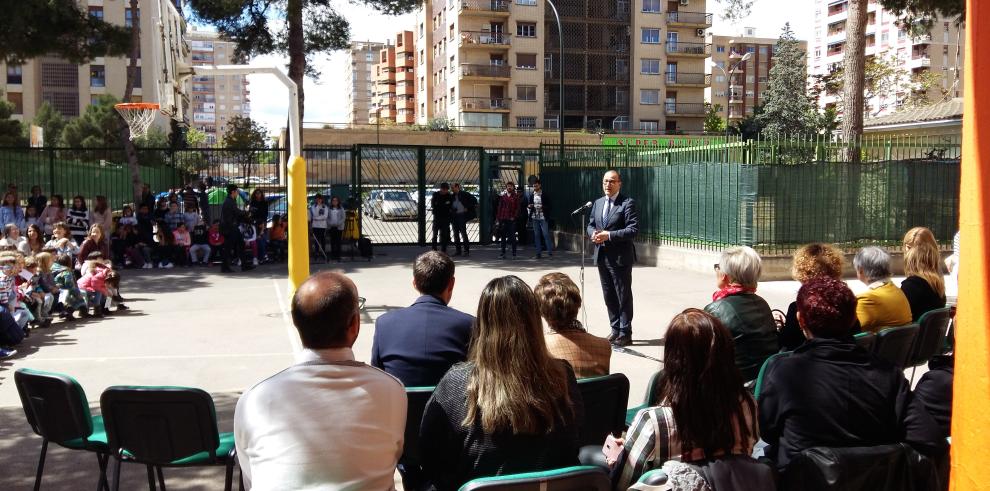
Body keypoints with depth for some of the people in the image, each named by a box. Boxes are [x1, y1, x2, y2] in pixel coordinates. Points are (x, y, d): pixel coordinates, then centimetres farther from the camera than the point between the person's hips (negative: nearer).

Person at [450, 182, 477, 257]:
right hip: (453, 216, 6)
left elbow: (474, 201, -3)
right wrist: (450, 210, 6)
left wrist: (467, 208, -6)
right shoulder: (451, 196, 12)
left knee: (463, 233, -8)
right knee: (456, 234, 7)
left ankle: (467, 251, -5)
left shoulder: (464, 194, -3)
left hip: (462, 215, -6)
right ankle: (458, 250, 14)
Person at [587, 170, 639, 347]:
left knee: (624, 296, 1)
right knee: (609, 296, 14)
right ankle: (615, 329, 26)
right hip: (602, 257, 7)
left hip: (620, 258, -7)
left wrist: (609, 235, -21)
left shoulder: (627, 203, -9)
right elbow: (590, 224, 20)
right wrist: (593, 233, -4)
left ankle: (625, 334, 9)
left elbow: (633, 230, -16)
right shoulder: (598, 203, 13)